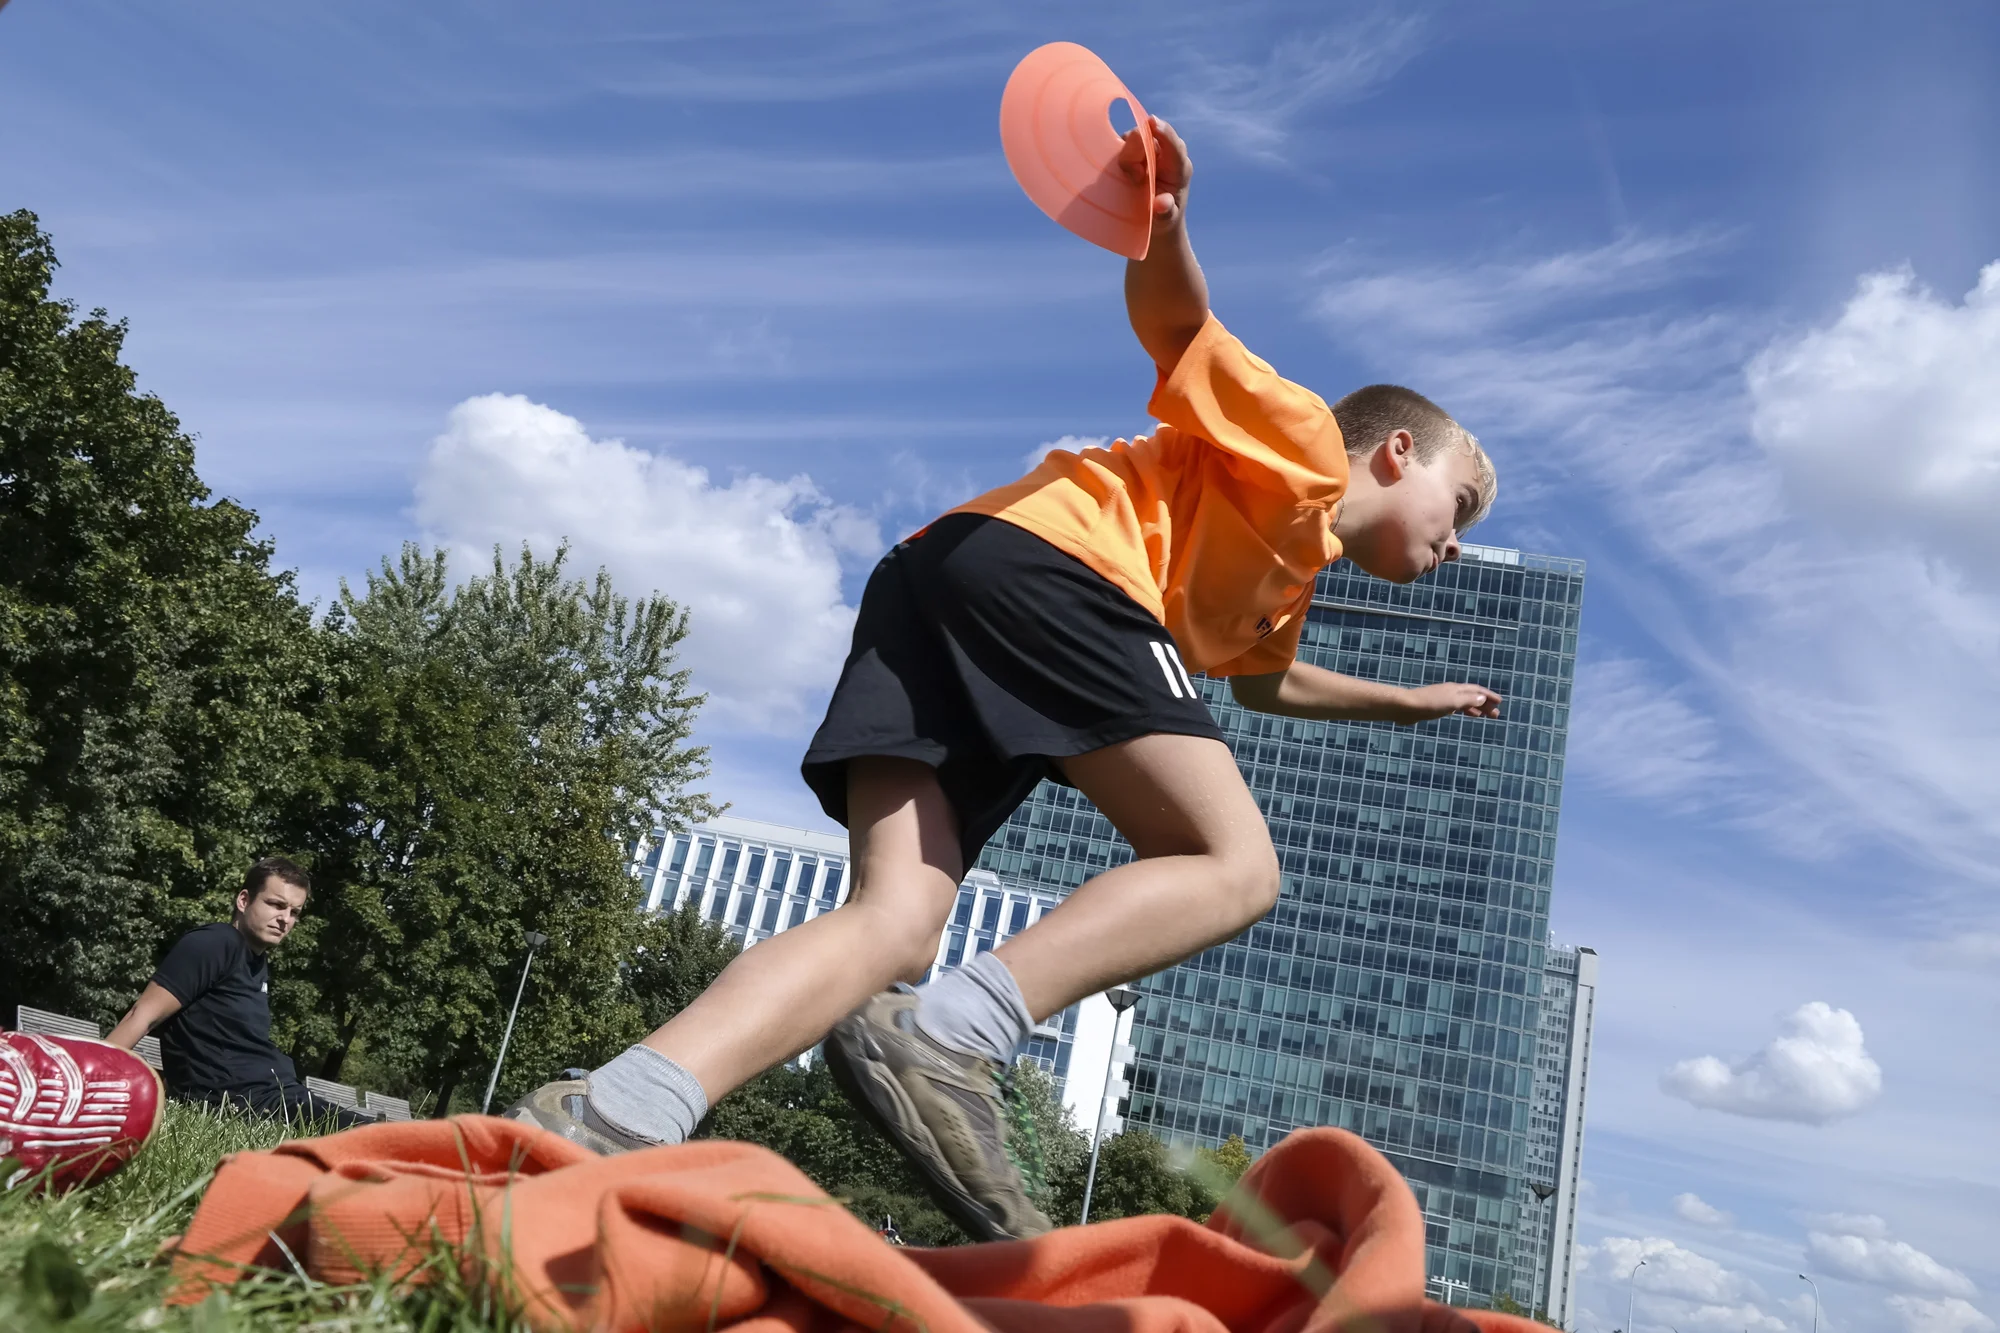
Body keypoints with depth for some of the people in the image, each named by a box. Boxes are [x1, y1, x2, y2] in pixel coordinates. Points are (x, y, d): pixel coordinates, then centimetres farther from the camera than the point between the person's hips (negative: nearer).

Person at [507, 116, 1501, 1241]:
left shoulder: (1290, 574, 38)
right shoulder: (1303, 450, 14)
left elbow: (1263, 679, 58)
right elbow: (1175, 324, 1)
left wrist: (1412, 700, 68)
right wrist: (1164, 227, -21)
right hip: (1042, 562, -8)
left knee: (893, 929, -10)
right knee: (1234, 864, -6)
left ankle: (615, 1115, -29)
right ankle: (945, 1039, -23)